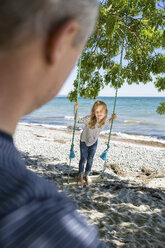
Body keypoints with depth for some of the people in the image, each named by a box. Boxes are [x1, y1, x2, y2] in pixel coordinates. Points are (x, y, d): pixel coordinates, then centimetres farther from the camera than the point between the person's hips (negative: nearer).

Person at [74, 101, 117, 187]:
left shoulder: (105, 122, -24)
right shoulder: (89, 120, -36)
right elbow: (78, 120, -22)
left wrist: (112, 118, -15)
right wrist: (75, 109, -36)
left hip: (94, 142, 3)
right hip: (84, 142, -3)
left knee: (90, 160, 16)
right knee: (83, 159, 8)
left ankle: (87, 175, 42)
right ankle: (80, 176, 33)